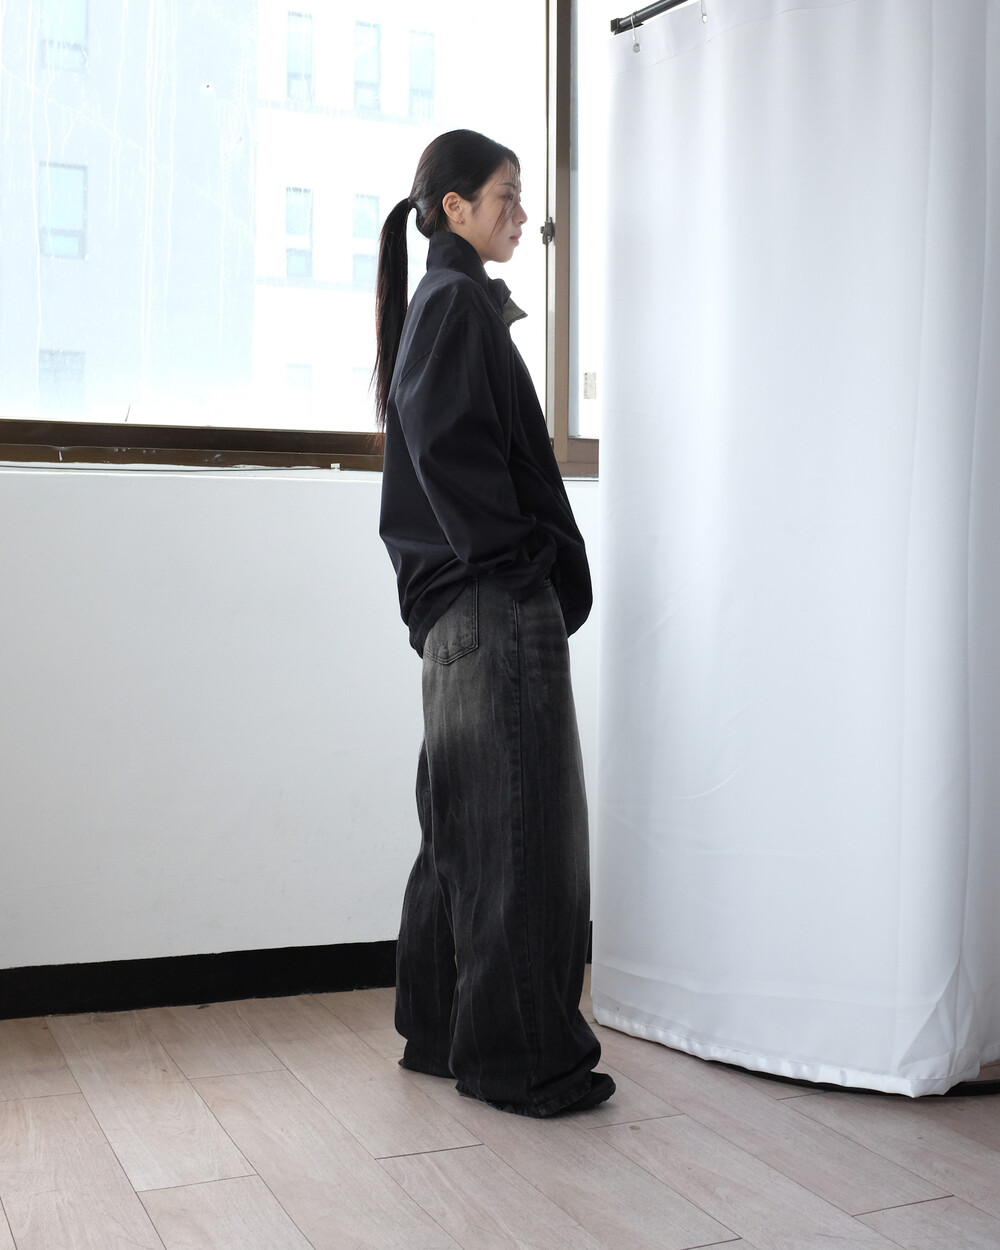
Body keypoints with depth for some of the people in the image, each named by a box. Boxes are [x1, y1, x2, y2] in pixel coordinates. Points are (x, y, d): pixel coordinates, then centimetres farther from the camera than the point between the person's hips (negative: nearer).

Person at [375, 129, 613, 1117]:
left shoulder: (446, 305, 22)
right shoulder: (458, 304, -8)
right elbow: (461, 457, -18)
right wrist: (539, 573, -15)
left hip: (461, 604, 10)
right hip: (498, 601, -10)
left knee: (465, 820, 13)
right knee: (514, 823, -6)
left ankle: (442, 1030, 22)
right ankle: (519, 1059, 2)